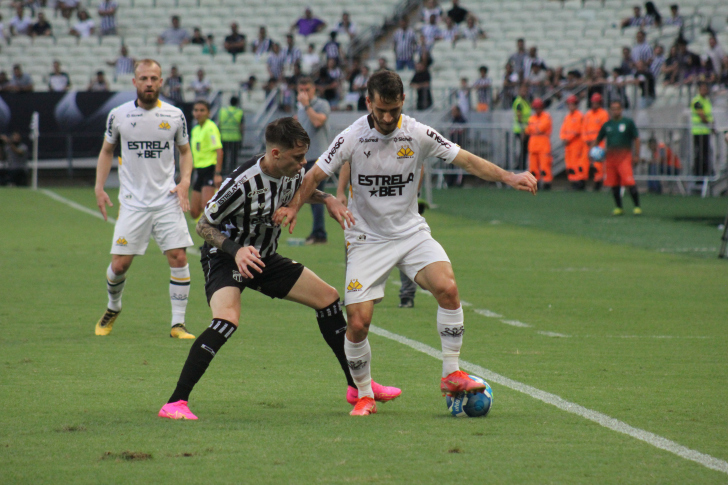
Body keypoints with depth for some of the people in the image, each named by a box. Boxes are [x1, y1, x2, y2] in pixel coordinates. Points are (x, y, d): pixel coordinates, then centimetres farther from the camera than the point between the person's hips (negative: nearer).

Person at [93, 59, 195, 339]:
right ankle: (113, 309, 28)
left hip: (167, 200, 0)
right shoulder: (118, 115, 1)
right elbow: (107, 151, 15)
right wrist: (99, 187, 5)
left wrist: (184, 181, -2)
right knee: (119, 264, -2)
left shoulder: (174, 116, 2)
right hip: (132, 201, 0)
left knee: (178, 258, -10)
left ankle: (178, 323, -1)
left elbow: (185, 151, 15)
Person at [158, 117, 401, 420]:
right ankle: (175, 403, -29)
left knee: (327, 298, 6)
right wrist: (235, 249, -36)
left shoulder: (293, 173, -9)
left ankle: (358, 387, 20)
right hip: (225, 259, -8)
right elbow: (203, 226, -21)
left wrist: (327, 200, -1)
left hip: (265, 258, 8)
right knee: (227, 320, -33)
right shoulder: (243, 183, -31)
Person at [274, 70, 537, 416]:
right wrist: (293, 207, -23)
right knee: (358, 323, -11)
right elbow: (316, 175, -5)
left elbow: (467, 160, -2)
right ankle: (364, 396, 12)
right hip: (367, 239, -1)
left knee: (447, 287, -25)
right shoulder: (352, 138, -10)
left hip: (411, 232, 1)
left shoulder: (418, 135, -7)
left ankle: (452, 375, -11)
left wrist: (508, 177, -14)